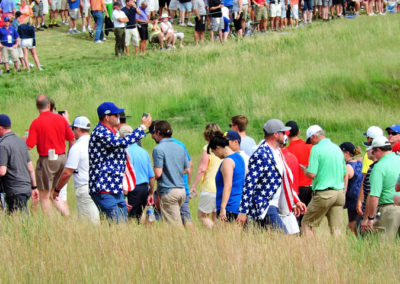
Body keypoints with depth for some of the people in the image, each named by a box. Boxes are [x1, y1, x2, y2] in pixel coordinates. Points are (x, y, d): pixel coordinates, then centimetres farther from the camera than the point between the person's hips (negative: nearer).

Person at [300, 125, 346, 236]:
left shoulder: (316, 149, -8)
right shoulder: (337, 148, 13)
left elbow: (312, 174, -15)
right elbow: (344, 174, 17)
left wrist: (304, 170, 6)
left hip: (324, 193, -7)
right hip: (339, 192, 7)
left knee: (307, 224, 4)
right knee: (336, 228, 6)